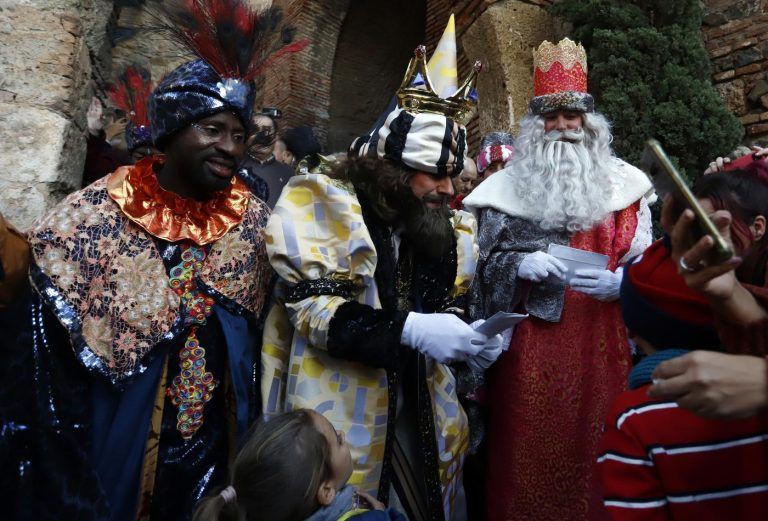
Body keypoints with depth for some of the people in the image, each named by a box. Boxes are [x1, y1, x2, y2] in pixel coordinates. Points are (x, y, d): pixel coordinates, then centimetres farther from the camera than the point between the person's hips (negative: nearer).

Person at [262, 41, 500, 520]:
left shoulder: (446, 225, 6)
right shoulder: (322, 205, -12)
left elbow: (441, 308, 12)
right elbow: (311, 306, -19)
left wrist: (469, 338, -10)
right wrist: (407, 330, -27)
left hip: (419, 412, 6)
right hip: (339, 414, -5)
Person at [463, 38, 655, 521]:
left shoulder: (621, 182, 7)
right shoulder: (508, 186, 5)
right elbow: (487, 263, 4)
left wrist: (617, 283, -15)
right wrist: (521, 264, -16)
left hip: (600, 342, 1)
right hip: (529, 346, -1)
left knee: (595, 447, 9)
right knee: (530, 450, 6)